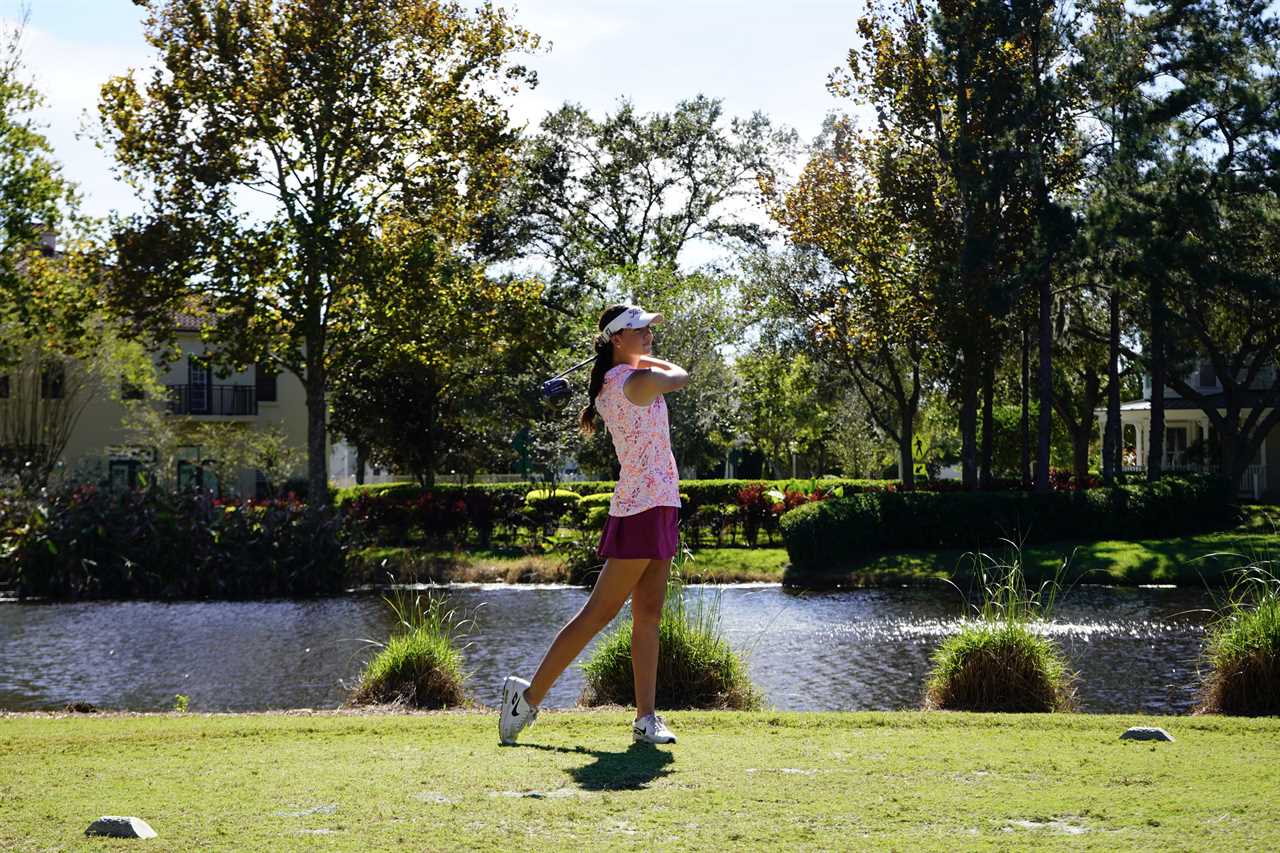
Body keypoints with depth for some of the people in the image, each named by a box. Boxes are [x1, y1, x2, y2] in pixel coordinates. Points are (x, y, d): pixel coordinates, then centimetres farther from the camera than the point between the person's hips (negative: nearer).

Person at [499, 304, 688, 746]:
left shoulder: (610, 384, 11)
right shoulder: (640, 380, -15)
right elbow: (680, 377, 2)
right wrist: (648, 359, 18)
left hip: (657, 506, 9)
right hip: (645, 507, -9)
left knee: (648, 615, 6)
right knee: (599, 611, -6)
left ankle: (646, 718, 6)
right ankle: (530, 696, 0)